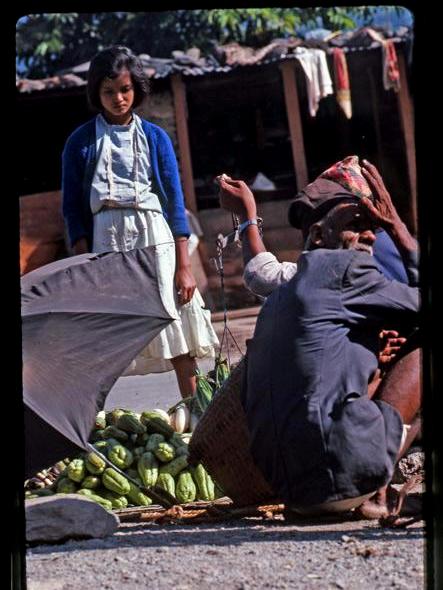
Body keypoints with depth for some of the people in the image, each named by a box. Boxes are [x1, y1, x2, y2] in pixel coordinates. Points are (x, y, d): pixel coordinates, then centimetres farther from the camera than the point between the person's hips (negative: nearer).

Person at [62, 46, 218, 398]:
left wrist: (184, 265, 0)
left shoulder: (155, 138, 8)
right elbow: (73, 208, 5)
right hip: (106, 240, -1)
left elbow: (175, 202, 7)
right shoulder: (82, 142, 5)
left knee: (178, 332, -1)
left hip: (156, 238, 1)